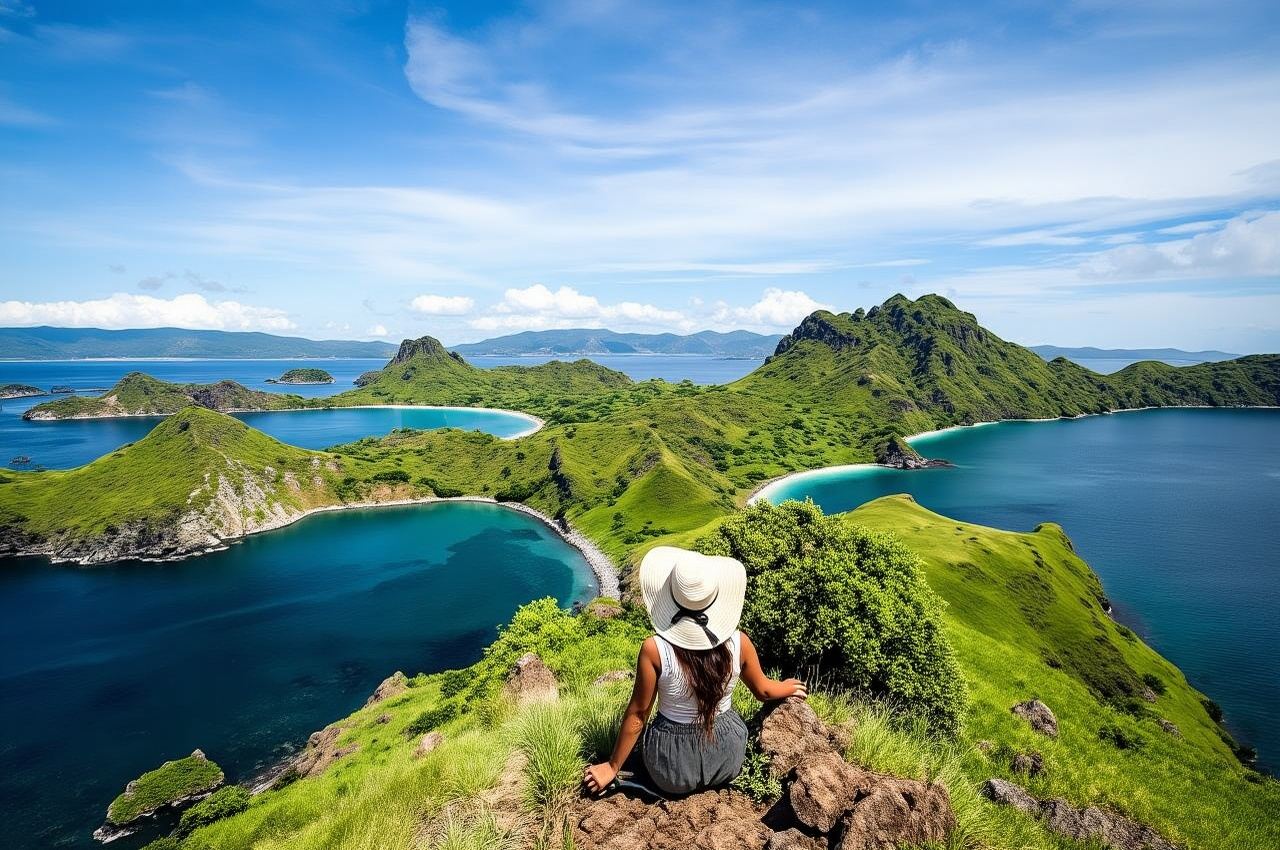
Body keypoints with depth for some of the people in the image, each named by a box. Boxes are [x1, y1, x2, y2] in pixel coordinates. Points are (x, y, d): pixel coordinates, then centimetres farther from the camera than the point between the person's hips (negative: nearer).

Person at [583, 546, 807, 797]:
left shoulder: (654, 650, -25)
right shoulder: (739, 643, -18)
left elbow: (637, 714, -13)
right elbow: (763, 691, 1)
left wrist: (613, 767, 4)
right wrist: (789, 687, 25)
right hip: (727, 759, 2)